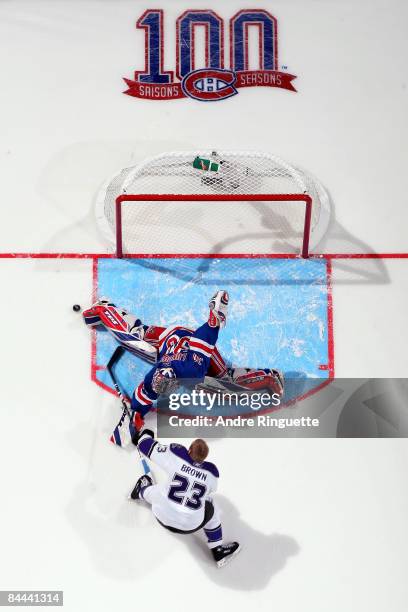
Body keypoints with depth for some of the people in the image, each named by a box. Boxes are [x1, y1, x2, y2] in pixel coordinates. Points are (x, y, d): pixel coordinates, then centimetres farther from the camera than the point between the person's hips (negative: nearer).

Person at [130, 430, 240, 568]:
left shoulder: (176, 455, -16)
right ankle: (218, 551, 37)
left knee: (155, 491, 30)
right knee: (211, 511, 28)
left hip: (163, 515, 1)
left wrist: (145, 434, 17)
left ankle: (141, 492, 64)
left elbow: (147, 446, -5)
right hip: (190, 525, -1)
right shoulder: (211, 472, -8)